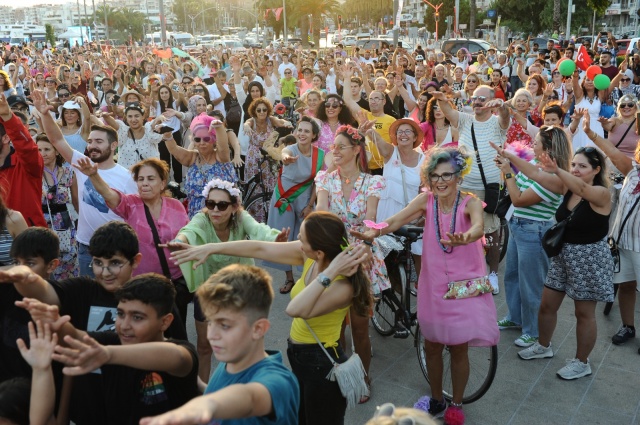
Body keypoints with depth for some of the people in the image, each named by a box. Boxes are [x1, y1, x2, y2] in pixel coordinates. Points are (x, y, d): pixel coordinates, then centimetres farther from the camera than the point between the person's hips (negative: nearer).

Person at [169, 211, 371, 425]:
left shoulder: (342, 287, -31)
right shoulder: (309, 256, -11)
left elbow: (295, 310, -43)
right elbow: (260, 249, -6)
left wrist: (330, 273, -45)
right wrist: (210, 248, -2)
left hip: (322, 366, -8)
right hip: (300, 357, 8)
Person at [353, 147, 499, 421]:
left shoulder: (470, 202, -15)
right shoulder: (426, 200, -8)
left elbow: (478, 226, -36)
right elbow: (396, 220, -21)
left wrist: (465, 238, -60)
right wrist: (373, 233, -43)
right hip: (433, 283, 3)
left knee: (458, 349, 8)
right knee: (431, 346, 14)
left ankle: (456, 405, 31)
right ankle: (436, 401, 38)